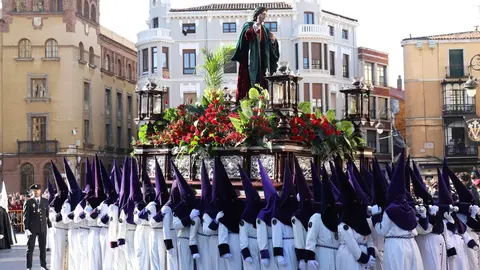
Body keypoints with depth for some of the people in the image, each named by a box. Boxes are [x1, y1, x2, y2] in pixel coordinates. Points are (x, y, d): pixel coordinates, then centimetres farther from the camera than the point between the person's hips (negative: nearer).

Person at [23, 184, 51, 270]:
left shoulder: (45, 201, 7)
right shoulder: (29, 203, -3)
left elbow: (48, 214, 10)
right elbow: (26, 217, -5)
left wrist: (50, 225, 4)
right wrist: (26, 229, -12)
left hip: (43, 228, 3)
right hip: (32, 228, -3)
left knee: (43, 247, 8)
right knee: (30, 248, 2)